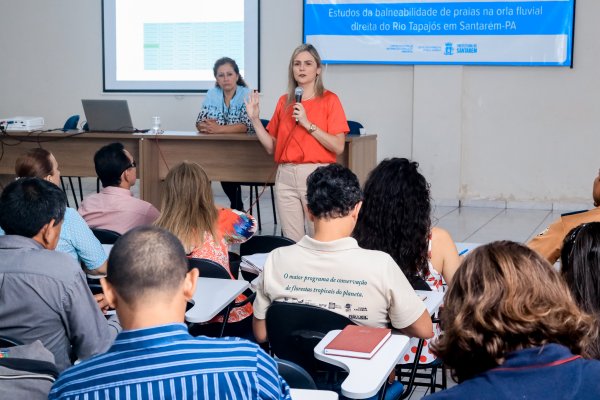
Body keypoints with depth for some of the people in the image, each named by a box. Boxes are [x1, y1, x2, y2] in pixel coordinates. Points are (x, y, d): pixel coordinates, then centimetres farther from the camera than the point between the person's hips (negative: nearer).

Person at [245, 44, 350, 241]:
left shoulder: (329, 100, 0)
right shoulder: (284, 101, 12)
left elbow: (338, 147, -8)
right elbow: (271, 146, 14)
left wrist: (308, 124, -13)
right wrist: (255, 119, 4)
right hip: (285, 176, 4)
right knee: (292, 242, 6)